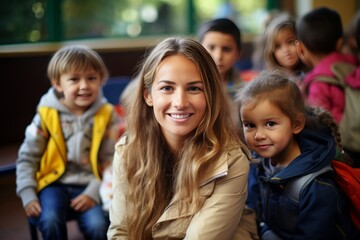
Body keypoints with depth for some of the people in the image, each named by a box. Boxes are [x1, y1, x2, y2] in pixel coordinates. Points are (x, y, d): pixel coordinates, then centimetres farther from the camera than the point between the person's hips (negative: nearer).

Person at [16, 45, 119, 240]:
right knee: (50, 221, -28)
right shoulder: (47, 115, -3)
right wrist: (28, 195, -7)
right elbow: (27, 158, 3)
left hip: (89, 186, 0)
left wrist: (94, 192, -14)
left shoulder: (106, 115, -1)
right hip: (55, 183, 0)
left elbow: (110, 161, -2)